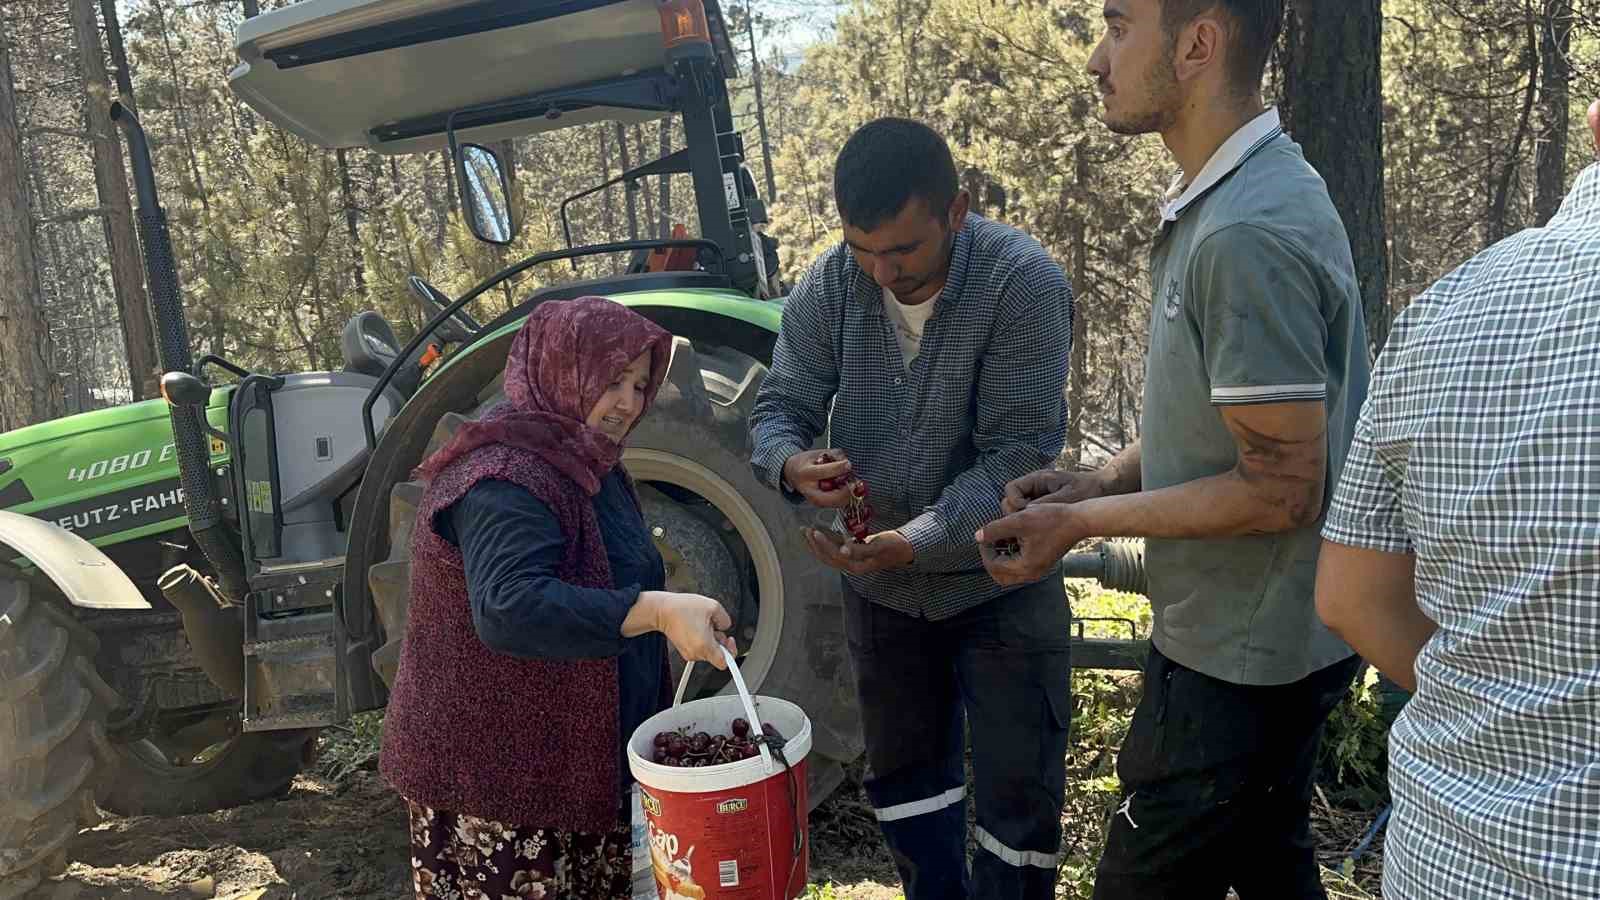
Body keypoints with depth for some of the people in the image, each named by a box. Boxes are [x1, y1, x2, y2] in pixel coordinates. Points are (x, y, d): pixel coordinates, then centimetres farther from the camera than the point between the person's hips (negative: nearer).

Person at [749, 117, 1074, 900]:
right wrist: (791, 463, -30)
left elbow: (1019, 452, -25)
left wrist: (915, 540, -36)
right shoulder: (829, 285, -10)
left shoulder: (1024, 284, -23)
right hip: (877, 581, 4)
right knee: (903, 772, 20)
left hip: (997, 579, -4)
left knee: (1018, 785, 7)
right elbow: (780, 403, -6)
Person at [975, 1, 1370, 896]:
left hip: (1239, 660, -9)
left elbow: (1281, 488, -25)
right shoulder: (1234, 196, 6)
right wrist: (1099, 482, 2)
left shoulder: (1247, 234, -26)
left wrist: (1082, 521, -17)